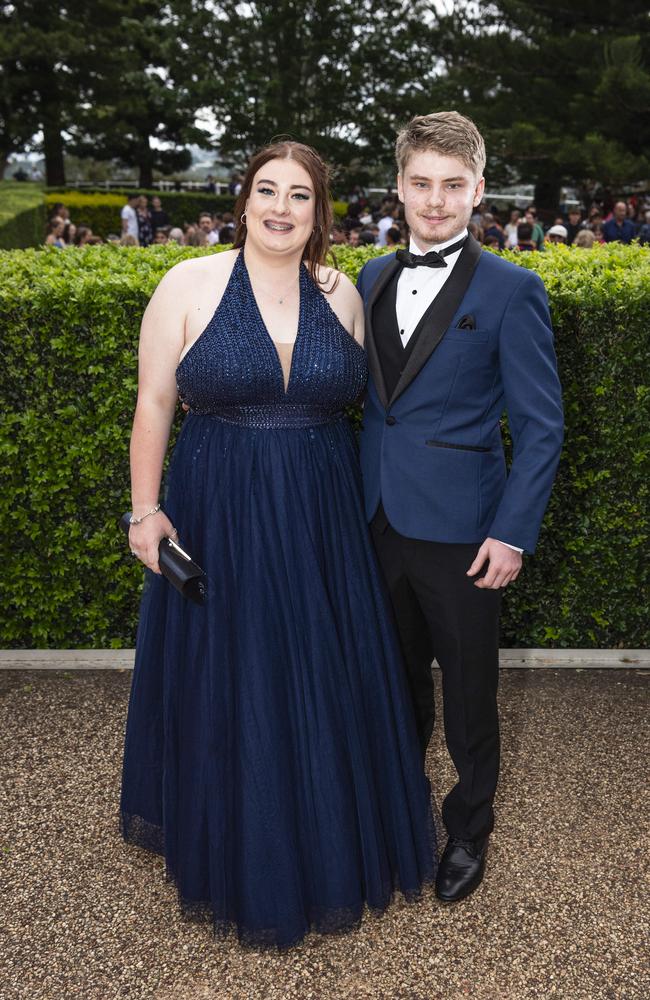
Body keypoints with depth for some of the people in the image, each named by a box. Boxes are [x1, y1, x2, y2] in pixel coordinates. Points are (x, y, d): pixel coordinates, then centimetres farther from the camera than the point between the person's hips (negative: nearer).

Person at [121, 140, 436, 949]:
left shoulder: (342, 294, 4)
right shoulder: (189, 284, -4)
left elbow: (357, 398, 10)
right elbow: (154, 402, -3)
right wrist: (145, 507, -8)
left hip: (321, 519, 3)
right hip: (219, 518, -2)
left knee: (325, 679, 12)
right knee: (227, 680, 10)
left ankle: (330, 843, 38)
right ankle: (242, 854, 35)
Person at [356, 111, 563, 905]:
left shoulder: (510, 290, -10)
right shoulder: (373, 279, 6)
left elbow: (540, 426, -9)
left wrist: (513, 532, -14)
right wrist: (360, 495, 10)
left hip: (460, 530, -4)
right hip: (381, 519, 5)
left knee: (468, 690, 12)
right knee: (399, 677, 21)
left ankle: (469, 830, 35)